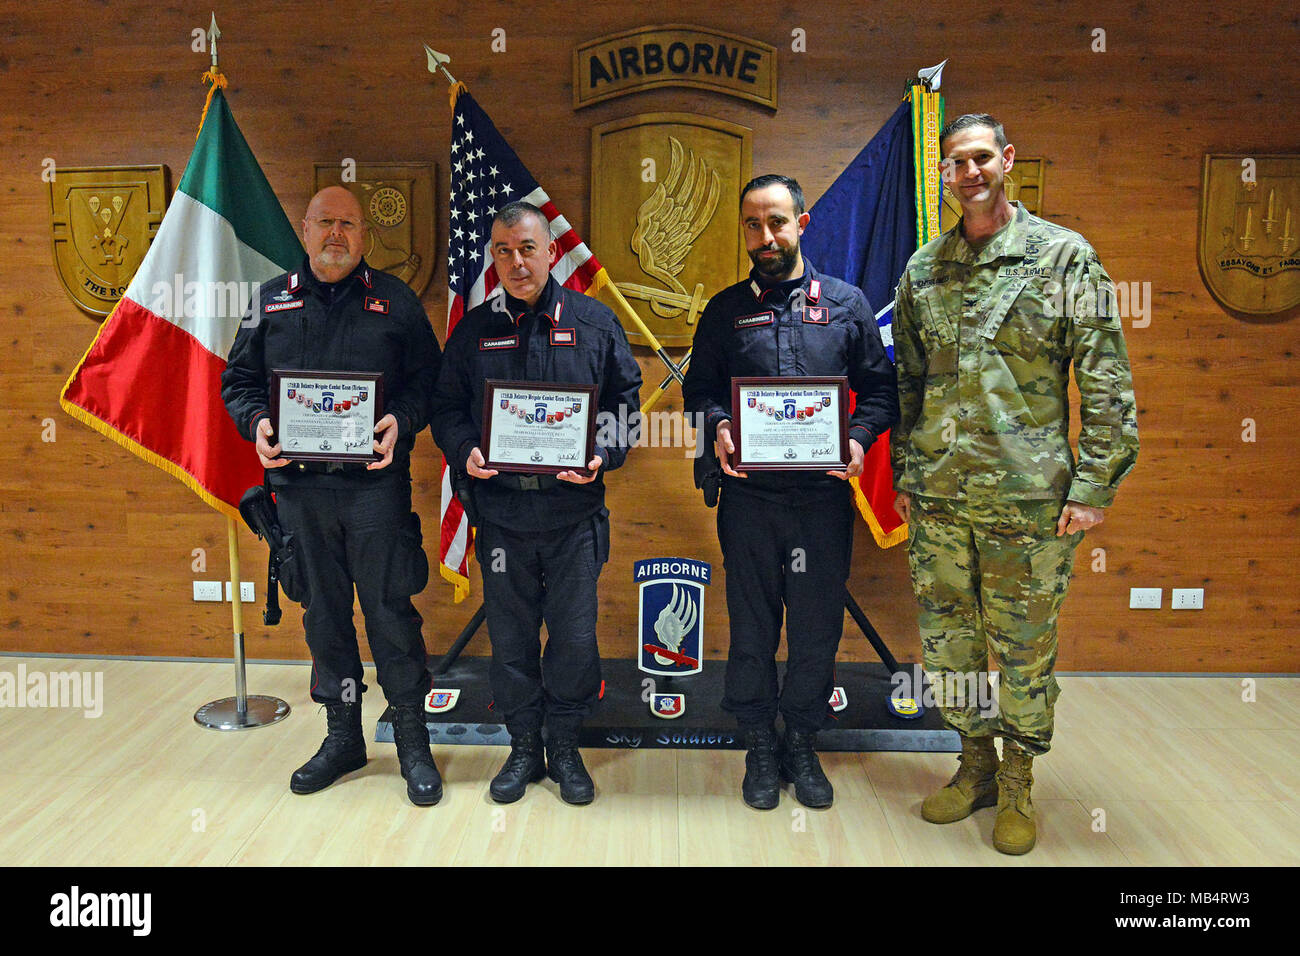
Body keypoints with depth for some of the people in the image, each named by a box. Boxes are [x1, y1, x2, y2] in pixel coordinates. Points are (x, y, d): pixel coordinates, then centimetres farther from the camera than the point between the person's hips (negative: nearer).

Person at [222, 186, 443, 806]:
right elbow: (238, 379, 15)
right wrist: (257, 423, -4)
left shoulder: (394, 301, 6)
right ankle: (343, 737, 26)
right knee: (322, 611, 11)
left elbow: (428, 380, 3)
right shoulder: (270, 301, 13)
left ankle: (413, 744, 12)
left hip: (375, 481, -3)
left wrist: (399, 422, -15)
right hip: (298, 482, 3)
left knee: (390, 609, -1)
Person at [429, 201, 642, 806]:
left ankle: (564, 746, 25)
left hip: (575, 510, -1)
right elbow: (447, 408, 10)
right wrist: (465, 453, -9)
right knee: (510, 636, 10)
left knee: (575, 636, 5)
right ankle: (523, 748, 28)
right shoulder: (473, 330, 8)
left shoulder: (594, 323, 4)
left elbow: (624, 398, 5)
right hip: (499, 510, 1)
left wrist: (601, 455, -11)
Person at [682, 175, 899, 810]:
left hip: (823, 495, 0)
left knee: (817, 629, 8)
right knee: (752, 628, 9)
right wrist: (718, 428, -9)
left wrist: (858, 438, -10)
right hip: (749, 495, 0)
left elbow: (879, 389, 8)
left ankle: (802, 745, 28)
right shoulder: (726, 310, 8)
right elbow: (698, 389, 11)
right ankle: (759, 746, 26)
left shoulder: (846, 304, 7)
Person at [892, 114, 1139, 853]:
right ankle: (977, 764, 33)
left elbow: (1106, 382, -4)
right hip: (937, 497, 4)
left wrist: (1094, 486, -9)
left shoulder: (1065, 256, -2)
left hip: (1028, 500, -4)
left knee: (1024, 651, 8)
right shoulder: (923, 269, 9)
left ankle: (1018, 784, 28)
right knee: (947, 643, 13)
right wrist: (904, 474, 11)